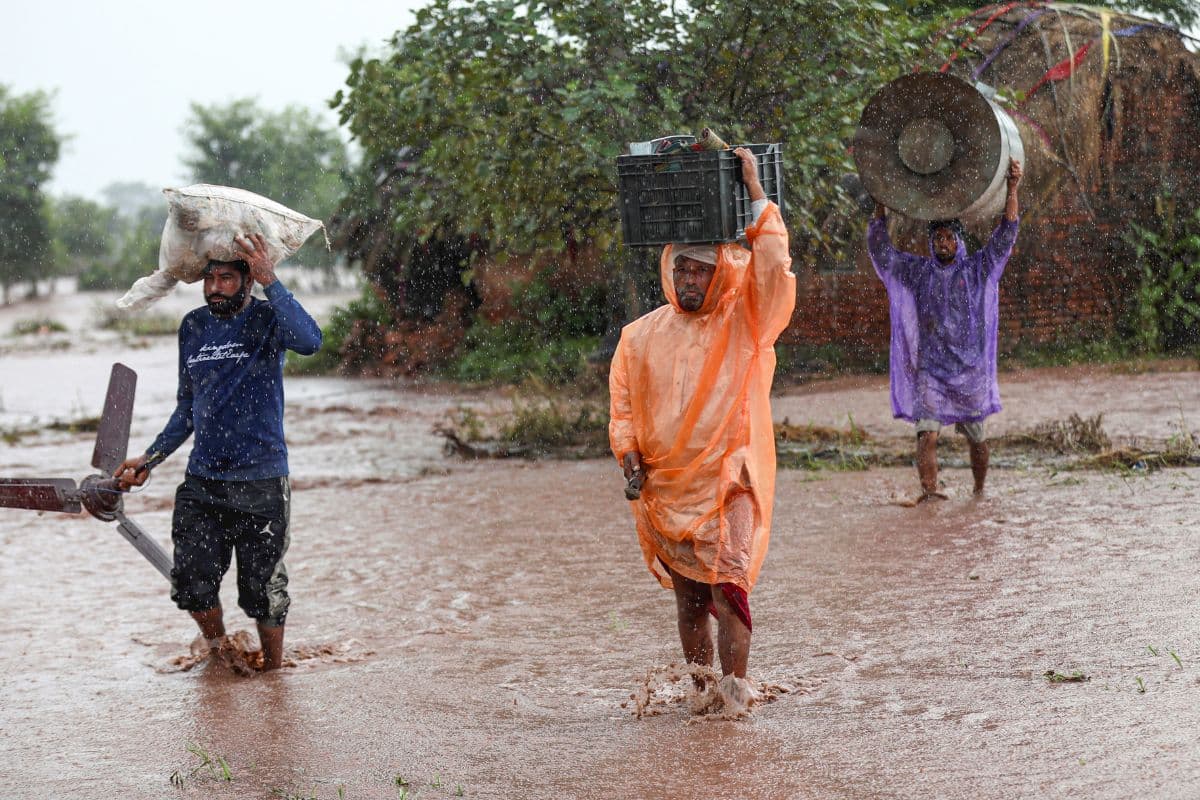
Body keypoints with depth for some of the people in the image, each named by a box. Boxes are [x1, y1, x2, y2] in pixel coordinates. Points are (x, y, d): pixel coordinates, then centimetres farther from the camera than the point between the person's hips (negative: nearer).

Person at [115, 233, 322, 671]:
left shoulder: (266, 320, -6)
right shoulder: (193, 327, 10)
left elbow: (309, 341, -31)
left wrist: (270, 281, -30)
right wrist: (150, 459, 14)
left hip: (261, 483, -5)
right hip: (201, 482, 5)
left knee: (262, 592, 1)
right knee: (192, 587, 0)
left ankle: (272, 670, 23)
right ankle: (219, 652, 28)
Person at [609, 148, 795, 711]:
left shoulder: (744, 322, 2)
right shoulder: (641, 336, 9)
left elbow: (773, 268, -13)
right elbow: (623, 406, 13)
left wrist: (755, 193, -14)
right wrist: (629, 457, -2)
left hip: (727, 481, -3)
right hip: (666, 487, 3)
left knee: (729, 585, -17)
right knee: (688, 596, 9)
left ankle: (734, 685, -14)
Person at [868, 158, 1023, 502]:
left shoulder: (977, 269, 6)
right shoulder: (917, 271, 9)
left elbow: (1005, 236, -1)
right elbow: (879, 248, 7)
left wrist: (1012, 190, -10)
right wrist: (881, 206, -1)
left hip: (969, 370, 0)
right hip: (929, 368, 0)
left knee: (976, 435, 10)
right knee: (927, 433, -15)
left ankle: (980, 490, 27)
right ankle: (928, 490, -22)